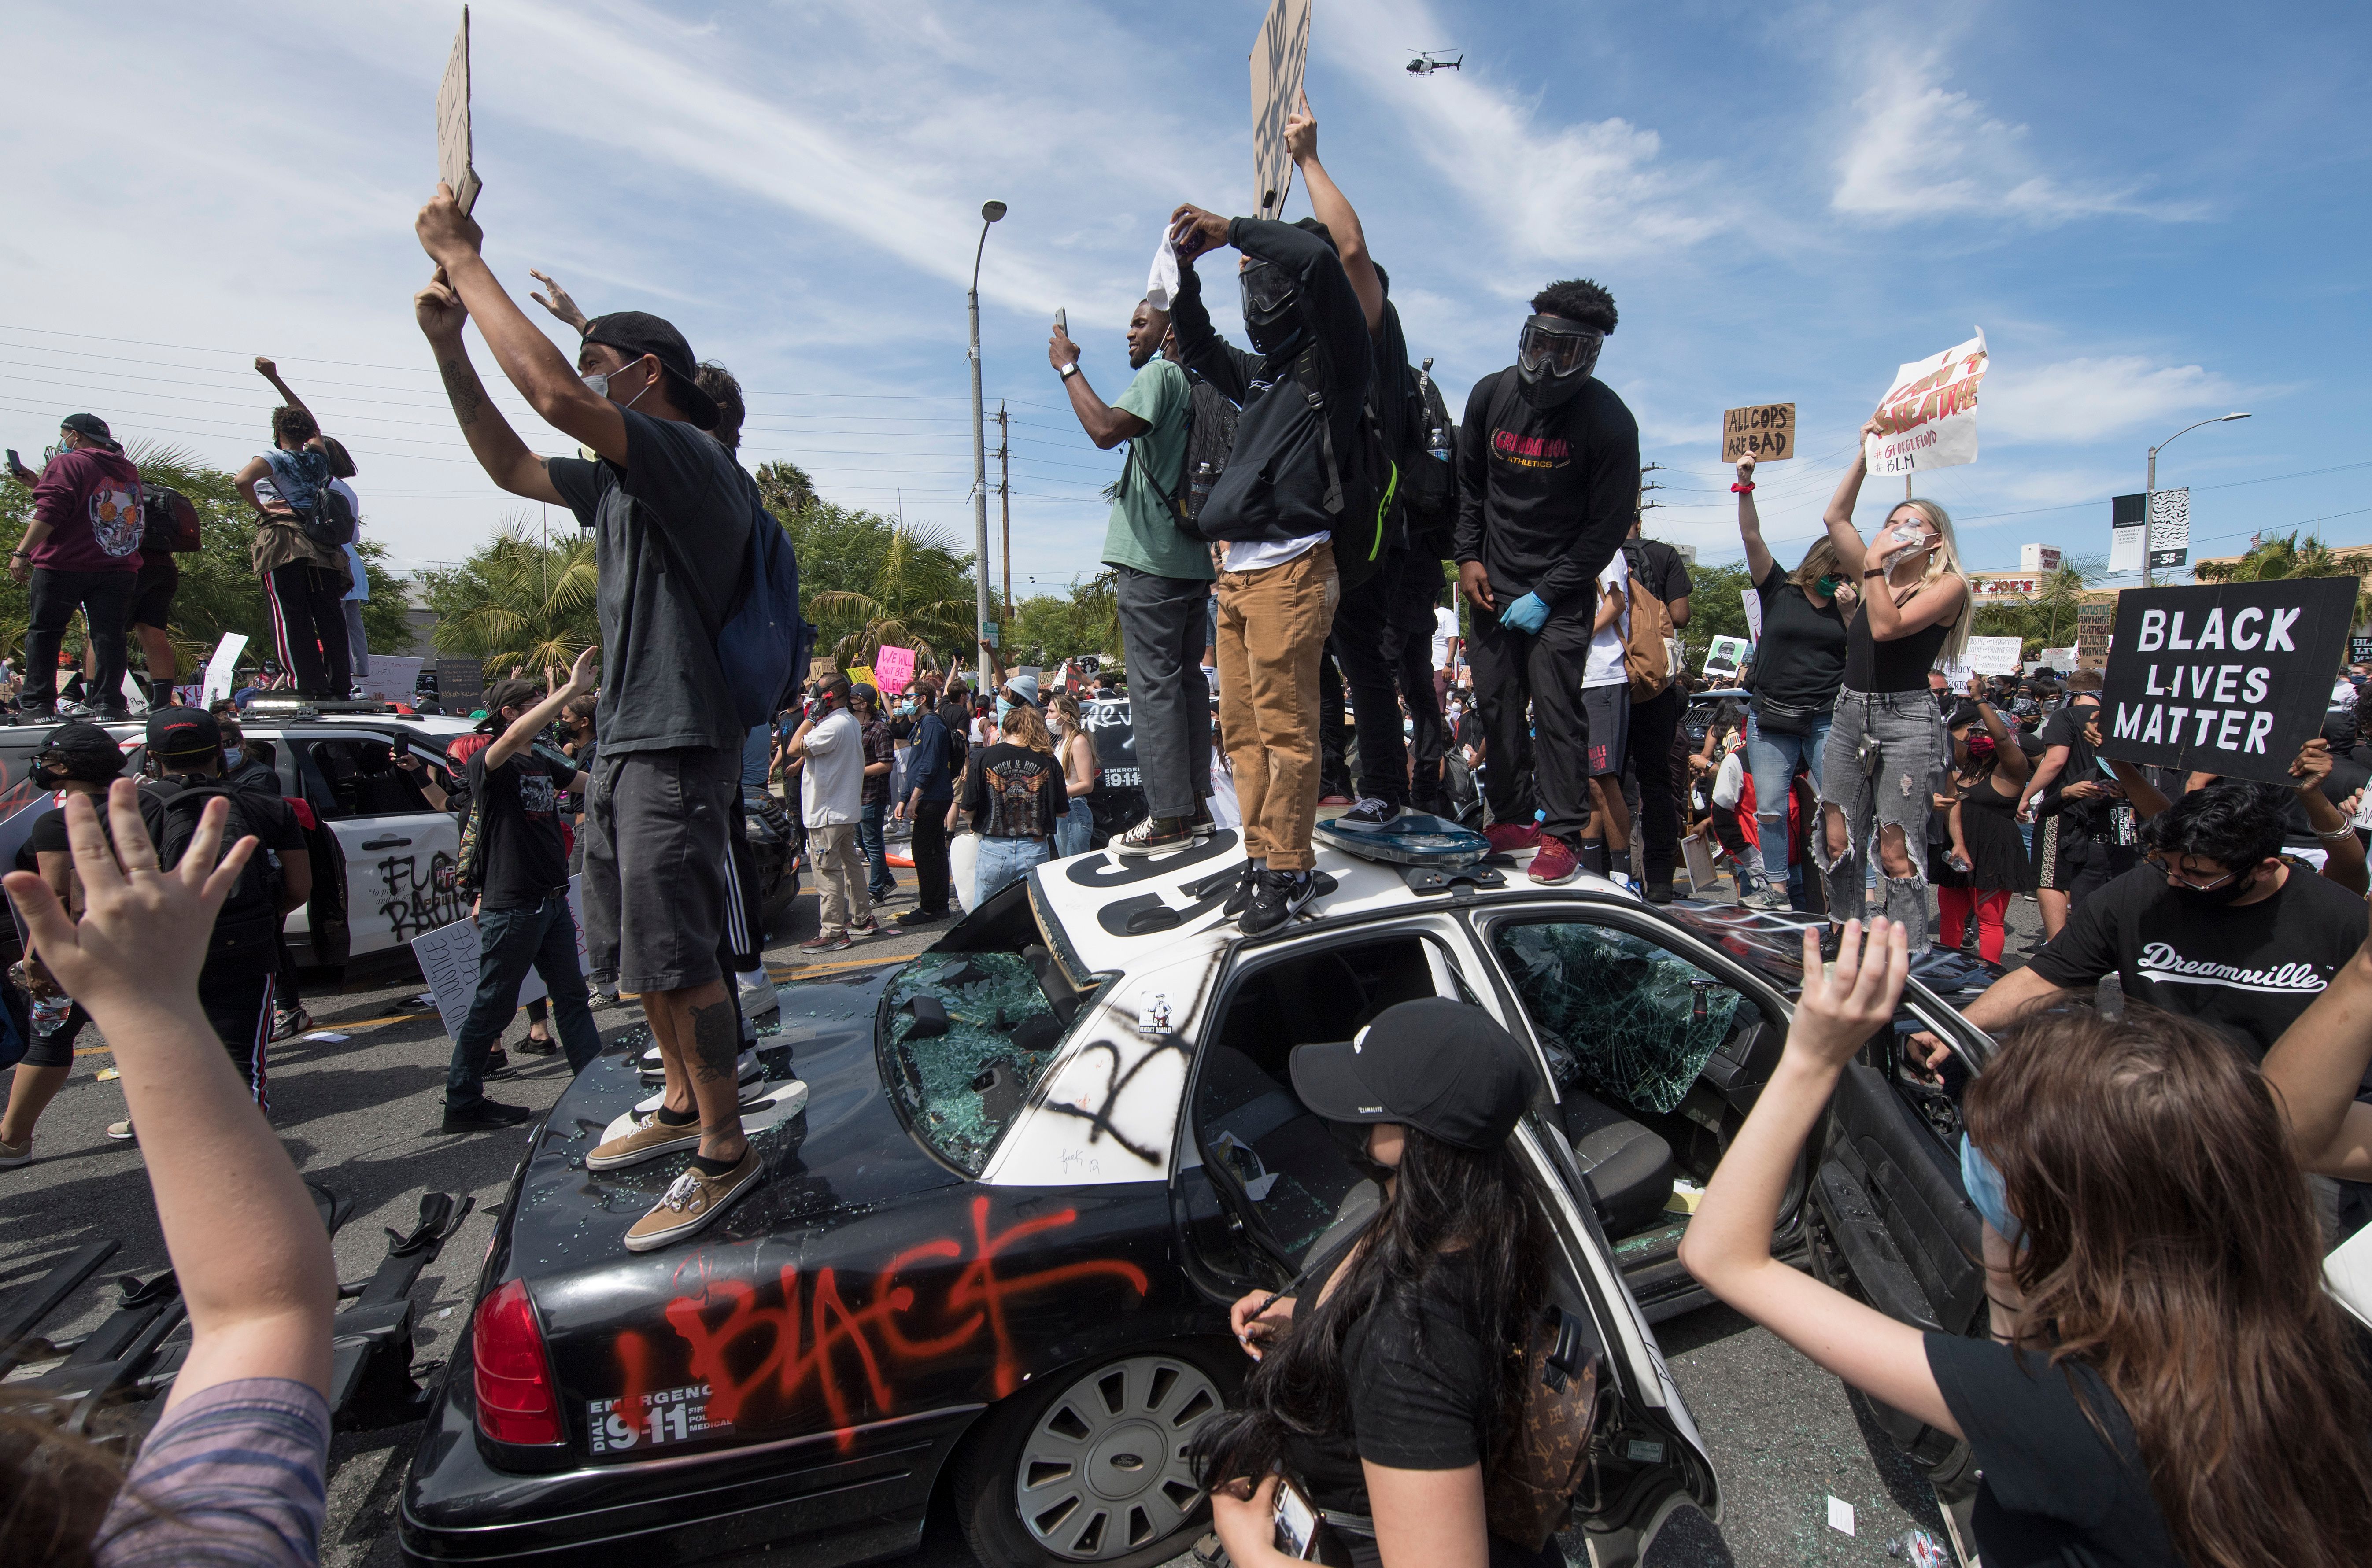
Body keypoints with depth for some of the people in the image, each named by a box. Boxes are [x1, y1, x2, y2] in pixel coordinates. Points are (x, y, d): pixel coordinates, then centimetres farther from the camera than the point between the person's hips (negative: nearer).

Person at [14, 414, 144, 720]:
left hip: (64, 564, -4)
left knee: (43, 631, 6)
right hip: (119, 567, 4)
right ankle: (108, 704, -4)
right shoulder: (129, 470, 16)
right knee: (108, 635, 1)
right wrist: (38, 483, 31)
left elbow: (50, 511, -15)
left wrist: (22, 551, -14)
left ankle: (37, 702, 6)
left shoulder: (67, 463, -3)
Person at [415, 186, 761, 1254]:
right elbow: (511, 466, 31)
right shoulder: (619, 481, 20)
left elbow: (553, 395, -23)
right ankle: (681, 1103, 30)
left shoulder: (691, 459, -10)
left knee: (677, 955, -8)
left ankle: (724, 1152, 3)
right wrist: (450, 348, 22)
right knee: (638, 954, 16)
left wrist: (464, 259, -12)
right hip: (623, 745, 10)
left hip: (679, 746, -10)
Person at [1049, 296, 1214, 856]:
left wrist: (1069, 368, -9)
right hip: (1192, 558, 9)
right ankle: (1195, 806, 14)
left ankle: (1168, 818, -8)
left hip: (1152, 559, -9)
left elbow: (1105, 430, -21)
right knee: (1186, 678, 10)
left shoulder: (1160, 374, -6)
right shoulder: (1197, 388, 21)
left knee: (1155, 684, -9)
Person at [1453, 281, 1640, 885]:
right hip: (1493, 582, 4)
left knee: (1555, 706, -12)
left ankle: (1562, 834, -6)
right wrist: (1468, 556, 3)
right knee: (1497, 702, 4)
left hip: (1562, 591, -4)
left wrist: (1546, 596, -14)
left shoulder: (1610, 422, -12)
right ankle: (1512, 818, 16)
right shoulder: (1491, 395, 1)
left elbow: (1609, 525, -10)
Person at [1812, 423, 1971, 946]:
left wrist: (1873, 565, -10)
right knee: (1838, 840, 5)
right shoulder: (1880, 575, 16)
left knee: (1897, 852, -8)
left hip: (1906, 718, -6)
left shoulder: (1947, 585, -2)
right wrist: (1865, 455, 14)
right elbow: (1835, 518, 16)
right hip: (1850, 712, 6)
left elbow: (1886, 627, -16)